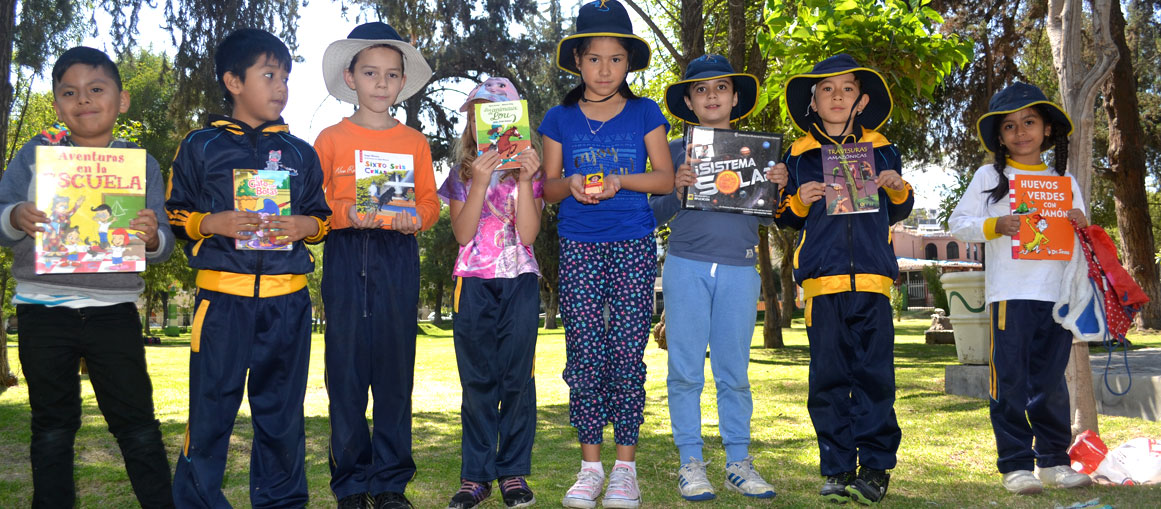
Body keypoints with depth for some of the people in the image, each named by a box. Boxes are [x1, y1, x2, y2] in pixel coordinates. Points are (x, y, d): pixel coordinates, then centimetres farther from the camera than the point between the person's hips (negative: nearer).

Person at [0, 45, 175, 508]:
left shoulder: (142, 163, 6)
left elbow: (163, 246, 3)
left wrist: (153, 237, -19)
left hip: (114, 308, -1)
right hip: (43, 307, 1)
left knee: (136, 420, 3)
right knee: (53, 425, 11)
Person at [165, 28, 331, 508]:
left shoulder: (300, 153, 14)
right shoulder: (200, 146, 7)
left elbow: (322, 216, 17)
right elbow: (174, 215, 7)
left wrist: (304, 226, -4)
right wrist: (214, 224, -11)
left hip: (287, 299, 2)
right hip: (222, 294, -2)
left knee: (282, 409, 8)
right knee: (211, 407, -1)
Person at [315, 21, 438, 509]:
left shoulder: (414, 142, 12)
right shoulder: (331, 138, 7)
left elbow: (429, 200, 10)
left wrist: (416, 217, -11)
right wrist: (347, 213, -15)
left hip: (397, 255, 1)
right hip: (345, 255, -1)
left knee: (395, 362, 1)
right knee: (346, 363, -1)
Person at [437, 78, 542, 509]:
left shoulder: (529, 172, 7)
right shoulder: (461, 176, 9)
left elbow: (528, 234, -5)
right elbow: (463, 233, -5)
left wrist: (524, 181, -12)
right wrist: (480, 182, -13)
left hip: (519, 282, 0)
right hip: (474, 283, 1)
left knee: (517, 377, -1)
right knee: (478, 381, 1)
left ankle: (514, 472, 8)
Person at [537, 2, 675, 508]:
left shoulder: (644, 113, 7)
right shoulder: (559, 118, 9)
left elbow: (665, 178, 2)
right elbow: (548, 186, 9)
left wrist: (620, 181, -14)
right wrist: (571, 185, -13)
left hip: (633, 244, -1)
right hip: (577, 244, 1)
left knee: (627, 351, -3)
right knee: (584, 353, -1)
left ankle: (625, 466, 7)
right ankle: (590, 465, 9)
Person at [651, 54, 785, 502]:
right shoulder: (675, 150, 9)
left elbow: (765, 217, 14)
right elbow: (655, 214, 6)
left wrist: (778, 189, -4)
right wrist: (676, 191, -12)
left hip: (739, 268, 1)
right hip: (687, 266, -1)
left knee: (735, 371, 4)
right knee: (686, 369, 0)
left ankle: (738, 463, 13)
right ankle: (690, 463, 8)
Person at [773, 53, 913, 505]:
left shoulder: (880, 150, 14)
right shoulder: (799, 155, 12)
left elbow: (898, 212, 22)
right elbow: (782, 217, 15)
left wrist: (899, 188, 1)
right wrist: (799, 200, -5)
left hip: (872, 276, 0)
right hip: (822, 277, 0)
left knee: (875, 373, -2)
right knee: (828, 376, 1)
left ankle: (876, 466, 7)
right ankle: (837, 468, 9)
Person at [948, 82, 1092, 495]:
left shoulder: (1064, 181, 16)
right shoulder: (990, 176, 7)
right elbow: (958, 222, 2)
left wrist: (1081, 226, -2)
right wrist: (995, 225, -14)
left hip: (1057, 293, 3)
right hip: (1010, 293, -3)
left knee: (1051, 382, 6)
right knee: (1011, 380, -3)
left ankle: (1053, 461, 16)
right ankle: (1016, 464, 3)